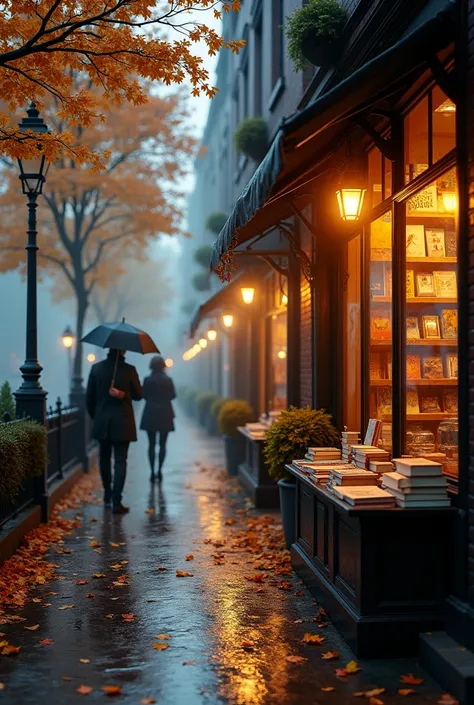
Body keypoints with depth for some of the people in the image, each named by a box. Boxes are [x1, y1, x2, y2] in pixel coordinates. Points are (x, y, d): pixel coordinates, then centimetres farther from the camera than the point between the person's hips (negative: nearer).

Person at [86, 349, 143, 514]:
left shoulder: (96, 368, -3)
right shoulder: (129, 370, -10)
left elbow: (89, 398, 2)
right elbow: (139, 395, -1)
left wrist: (94, 417, 13)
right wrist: (123, 395, -1)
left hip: (101, 422, 3)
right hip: (122, 423, -2)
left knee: (104, 458, 19)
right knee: (120, 460, 0)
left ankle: (107, 495, 29)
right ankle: (116, 501, -6)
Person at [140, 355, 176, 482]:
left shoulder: (147, 380, -5)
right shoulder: (168, 380, -5)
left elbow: (144, 396, 0)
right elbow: (172, 396, 0)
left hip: (150, 414, 0)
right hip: (165, 414, 0)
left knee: (152, 444, 5)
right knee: (162, 444, 7)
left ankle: (152, 472, 0)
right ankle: (159, 470, -1)